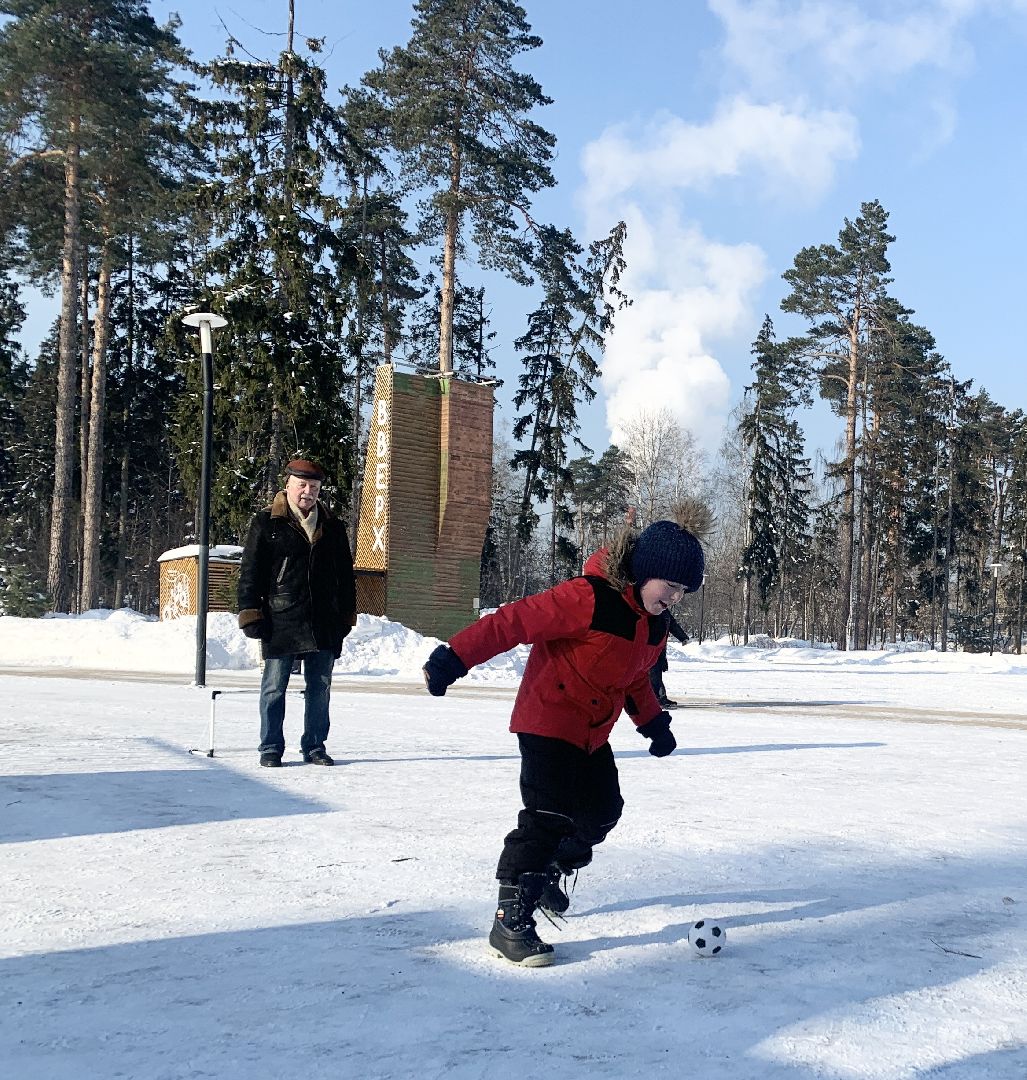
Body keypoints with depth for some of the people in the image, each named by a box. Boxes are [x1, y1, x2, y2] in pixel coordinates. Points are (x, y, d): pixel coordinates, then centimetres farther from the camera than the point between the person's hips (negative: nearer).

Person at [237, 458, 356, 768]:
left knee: (319, 688, 9)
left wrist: (346, 614, 12)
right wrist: (251, 612, -7)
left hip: (324, 624, 3)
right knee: (274, 688, 3)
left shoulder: (333, 527, 12)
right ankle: (271, 749, 13)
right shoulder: (266, 524, 1)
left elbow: (346, 575, 16)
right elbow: (250, 572, -1)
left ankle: (315, 747, 19)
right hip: (280, 623, -3)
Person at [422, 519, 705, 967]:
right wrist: (455, 657, -31)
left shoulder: (654, 624, 4)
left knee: (602, 811, 15)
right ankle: (511, 920, -10)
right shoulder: (589, 598, -25)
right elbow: (515, 621, -27)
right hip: (548, 719, -9)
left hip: (594, 732, 9)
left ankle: (547, 876, 38)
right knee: (549, 816, -16)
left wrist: (653, 722, 13)